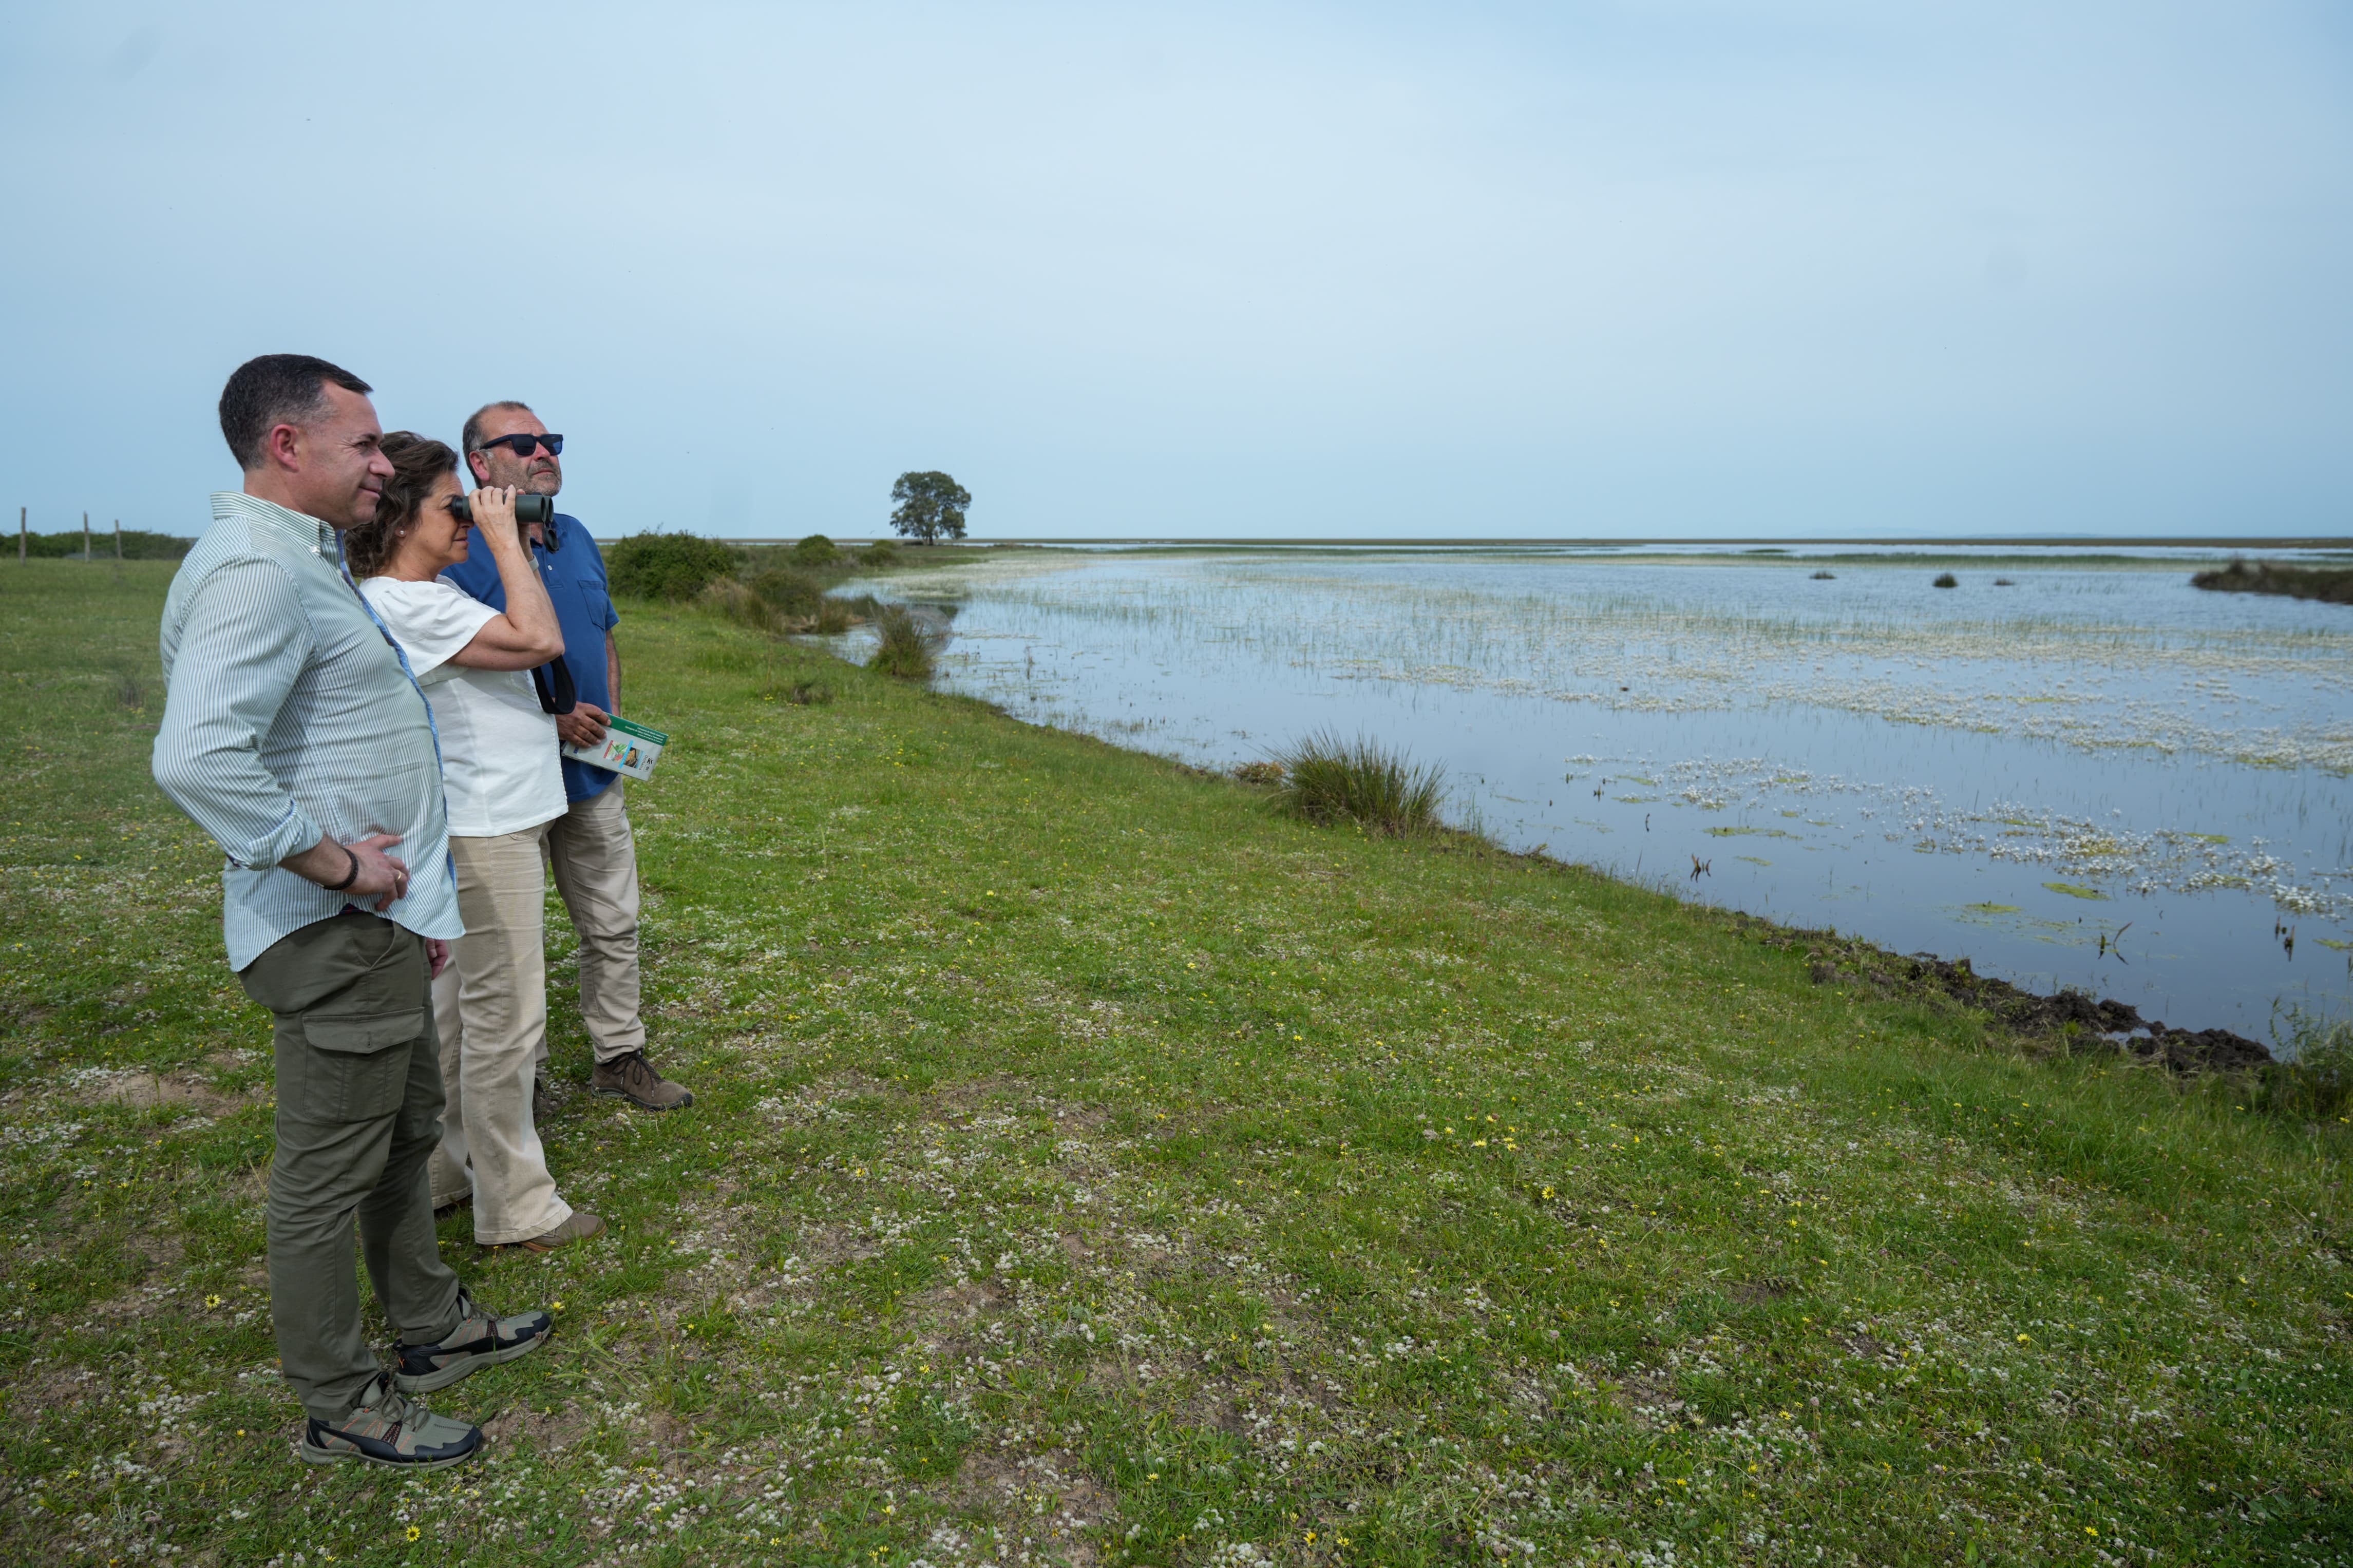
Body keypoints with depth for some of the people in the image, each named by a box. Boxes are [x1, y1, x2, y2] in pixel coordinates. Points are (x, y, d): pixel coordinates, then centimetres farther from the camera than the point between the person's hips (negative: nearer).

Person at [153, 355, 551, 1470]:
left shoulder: (304, 560, 15)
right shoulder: (255, 569, -20)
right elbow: (197, 757, -35)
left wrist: (420, 902, 20)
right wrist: (333, 863, -23)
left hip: (379, 923, 11)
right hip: (335, 934, -11)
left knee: (406, 1132, 22)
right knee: (329, 1172, 5)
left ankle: (431, 1329, 39)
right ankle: (340, 1406, 22)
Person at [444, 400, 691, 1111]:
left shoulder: (577, 538, 9)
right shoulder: (462, 551, -13)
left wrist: (606, 720, 4)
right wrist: (547, 718, -21)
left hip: (592, 774, 7)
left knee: (614, 924, 14)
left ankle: (620, 1055, 28)